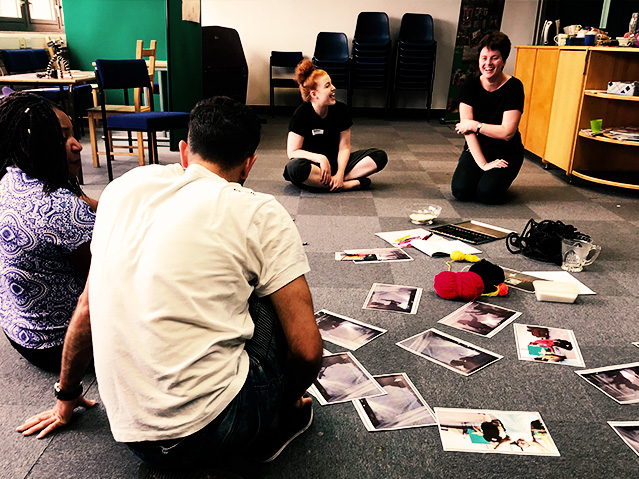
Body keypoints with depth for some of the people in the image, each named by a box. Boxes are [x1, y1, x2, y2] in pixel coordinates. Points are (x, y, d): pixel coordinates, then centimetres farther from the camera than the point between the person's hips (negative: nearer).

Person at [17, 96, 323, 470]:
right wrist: (290, 399, 13)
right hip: (207, 434, -5)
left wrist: (67, 396, 30)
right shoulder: (260, 215, -8)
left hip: (129, 431, 6)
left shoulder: (123, 187, 7)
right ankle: (271, 425, 11)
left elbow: (87, 308, 15)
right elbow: (307, 350, -10)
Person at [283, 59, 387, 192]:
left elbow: (344, 147, -3)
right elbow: (292, 152, -15)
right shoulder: (302, 114, -13)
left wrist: (340, 173, -19)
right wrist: (320, 158, -29)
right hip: (312, 164, -4)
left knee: (380, 156, -11)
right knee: (295, 167, -41)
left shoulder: (341, 109, -3)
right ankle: (348, 185, -29)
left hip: (335, 163, 4)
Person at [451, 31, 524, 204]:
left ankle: (500, 179, 10)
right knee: (460, 190, -21)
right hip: (476, 150, 3)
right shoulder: (470, 86, -5)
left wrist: (474, 125, -14)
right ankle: (484, 174, 13)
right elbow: (467, 129, -13)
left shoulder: (514, 87, -13)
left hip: (506, 153, -2)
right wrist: (483, 164, -20)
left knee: (487, 193, -26)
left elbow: (507, 132, -18)